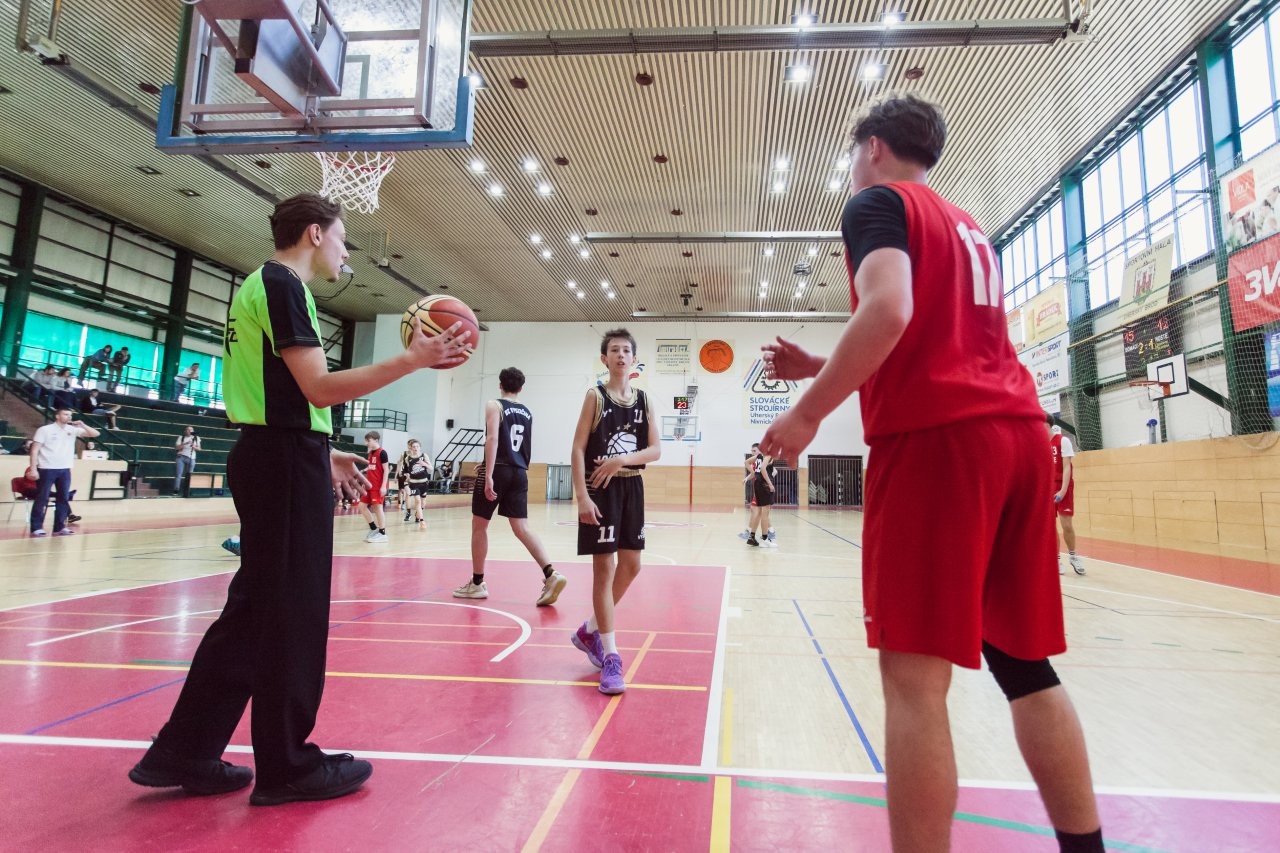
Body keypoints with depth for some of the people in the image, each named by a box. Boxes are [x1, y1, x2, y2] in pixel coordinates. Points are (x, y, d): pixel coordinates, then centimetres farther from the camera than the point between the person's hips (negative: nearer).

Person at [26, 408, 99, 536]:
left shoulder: (73, 430, 7)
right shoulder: (45, 430, -5)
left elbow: (95, 434, 6)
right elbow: (34, 450, -6)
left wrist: (82, 425, -10)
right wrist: (33, 469, -12)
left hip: (65, 469, 5)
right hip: (47, 469, -5)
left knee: (64, 498, 6)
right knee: (42, 498, -1)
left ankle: (59, 527, 13)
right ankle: (36, 528, 5)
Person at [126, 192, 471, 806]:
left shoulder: (260, 285, 21)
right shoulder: (283, 285, -11)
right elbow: (320, 388, -20)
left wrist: (322, 454, 22)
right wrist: (412, 359, -19)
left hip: (264, 456, 10)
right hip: (285, 460, -10)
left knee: (255, 606, 15)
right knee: (292, 611, -1)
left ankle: (184, 754, 25)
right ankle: (287, 766, 13)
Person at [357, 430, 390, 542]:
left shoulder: (382, 453, -11)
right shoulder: (370, 453, 14)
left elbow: (386, 470, -14)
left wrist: (383, 486, -19)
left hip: (379, 486, -9)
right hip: (370, 485, 9)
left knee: (377, 507, -6)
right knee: (362, 505, 8)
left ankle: (382, 533, 3)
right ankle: (374, 529, 20)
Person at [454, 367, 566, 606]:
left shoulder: (494, 405, -2)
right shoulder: (528, 413, 16)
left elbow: (493, 439, -17)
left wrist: (488, 475, -21)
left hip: (498, 471, -5)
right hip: (519, 473, 5)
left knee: (479, 525, 10)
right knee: (521, 528, 2)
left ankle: (477, 583, 18)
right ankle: (551, 575, -14)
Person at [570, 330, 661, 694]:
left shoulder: (643, 399, 7)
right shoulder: (596, 396, -4)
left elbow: (656, 450, 2)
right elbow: (578, 448, -10)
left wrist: (620, 460, -16)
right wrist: (582, 496, -18)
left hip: (631, 487, 6)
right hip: (600, 489, -5)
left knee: (631, 565, 11)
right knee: (604, 568, -2)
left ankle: (590, 631, 31)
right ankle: (611, 657, 7)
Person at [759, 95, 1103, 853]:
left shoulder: (878, 202, 5)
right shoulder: (970, 229, 29)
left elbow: (889, 311, -15)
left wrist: (808, 412, -10)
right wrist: (821, 367, 27)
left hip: (936, 436, -8)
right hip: (1015, 431, 9)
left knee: (915, 675, -6)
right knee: (1027, 664, 14)